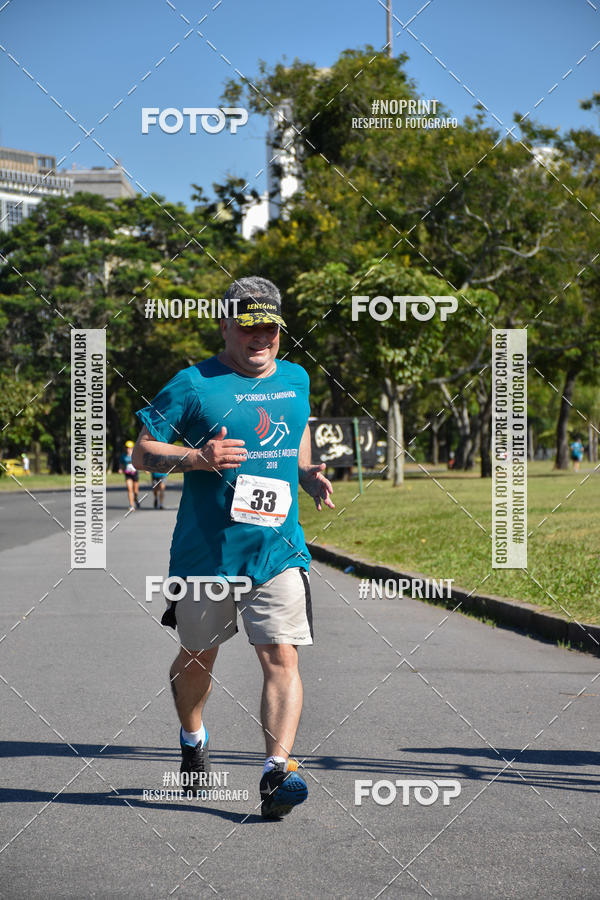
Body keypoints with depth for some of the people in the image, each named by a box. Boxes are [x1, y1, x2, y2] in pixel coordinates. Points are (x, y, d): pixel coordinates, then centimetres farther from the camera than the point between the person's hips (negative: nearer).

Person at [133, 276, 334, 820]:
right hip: (206, 550, -2)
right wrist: (197, 458, -20)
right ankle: (193, 739, 43)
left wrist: (310, 478, 8)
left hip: (279, 548, 2)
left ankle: (277, 770, -15)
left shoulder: (296, 380, 10)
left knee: (281, 657, -13)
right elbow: (143, 450, -4)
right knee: (197, 657, 15)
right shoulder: (194, 384, -5)